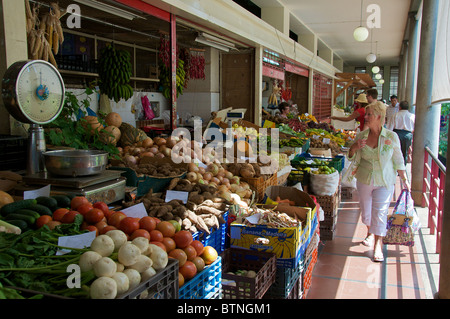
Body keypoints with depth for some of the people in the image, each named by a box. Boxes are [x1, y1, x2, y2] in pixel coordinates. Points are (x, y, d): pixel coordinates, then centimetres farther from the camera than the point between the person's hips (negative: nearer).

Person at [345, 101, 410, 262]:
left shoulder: (391, 137, -8)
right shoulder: (361, 136, -1)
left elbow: (398, 160, 1)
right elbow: (352, 158, 8)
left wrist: (404, 179, 2)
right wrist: (354, 148, -14)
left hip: (384, 182, -3)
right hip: (364, 179, 3)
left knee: (380, 212, -8)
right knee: (366, 210, 16)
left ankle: (378, 244, 1)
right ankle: (370, 233, 42)